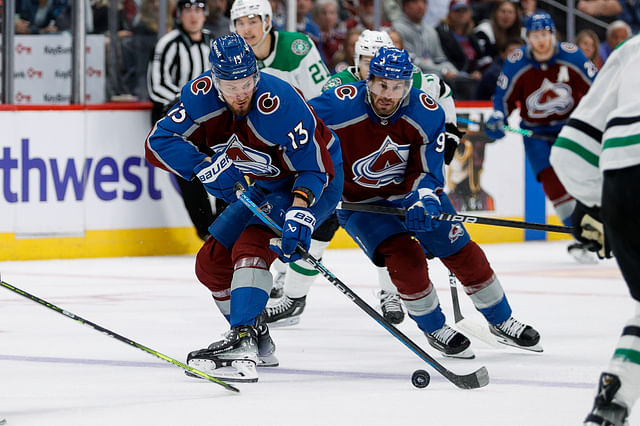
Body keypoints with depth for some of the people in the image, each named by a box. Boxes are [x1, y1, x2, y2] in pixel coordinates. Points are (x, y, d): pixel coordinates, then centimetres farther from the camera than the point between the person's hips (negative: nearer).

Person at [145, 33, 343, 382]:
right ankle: (258, 340, 25)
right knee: (212, 262, 7)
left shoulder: (279, 103, -34)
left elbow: (314, 168, -30)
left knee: (251, 246, -29)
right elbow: (159, 142, -19)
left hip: (315, 182, -8)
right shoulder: (203, 94, -18)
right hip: (268, 186, 8)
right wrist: (205, 166, -33)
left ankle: (242, 344, -37)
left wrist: (299, 212, -45)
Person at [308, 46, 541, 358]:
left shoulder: (426, 113, -18)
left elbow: (427, 170, -12)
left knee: (462, 251, -1)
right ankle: (434, 330, 1)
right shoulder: (339, 107, -29)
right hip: (359, 201, -3)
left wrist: (423, 202, -32)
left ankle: (501, 321, 18)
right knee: (405, 257, -21)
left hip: (410, 191, 3)